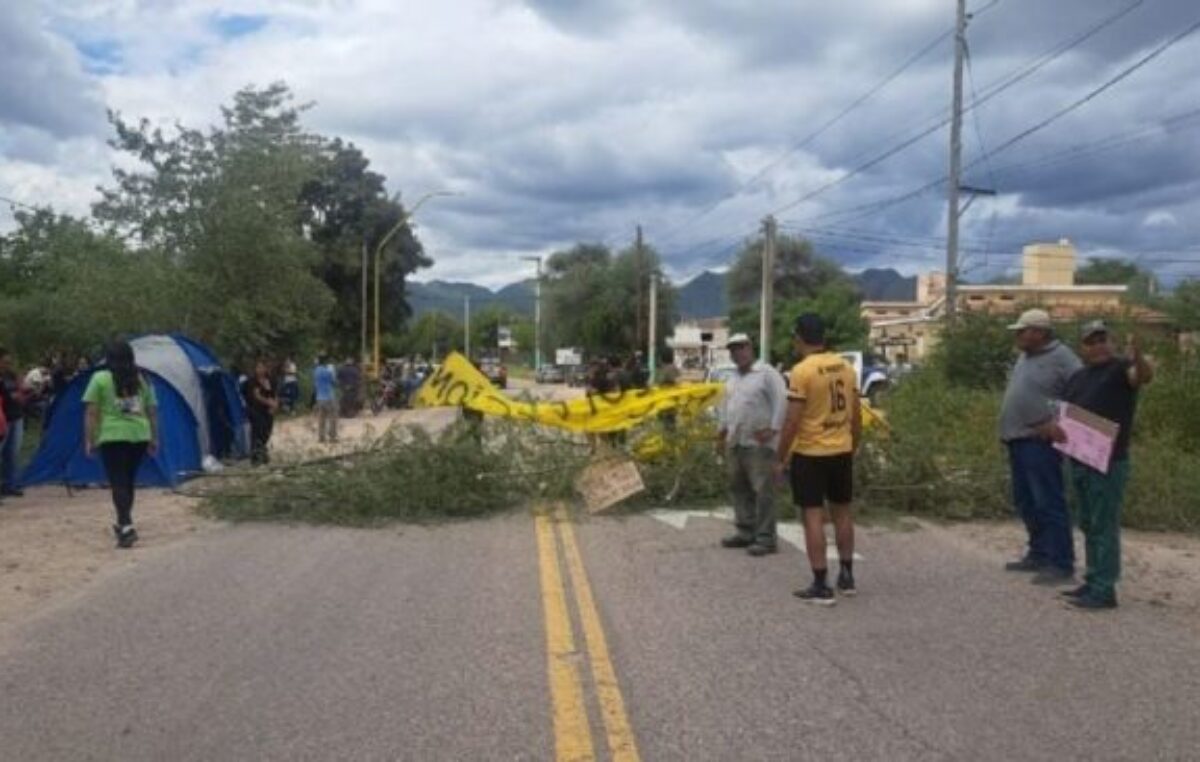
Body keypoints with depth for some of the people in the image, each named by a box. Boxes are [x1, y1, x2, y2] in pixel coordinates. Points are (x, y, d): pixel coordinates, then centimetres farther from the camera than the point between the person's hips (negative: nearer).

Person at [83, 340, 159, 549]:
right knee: (128, 481, 17)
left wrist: (89, 440, 0)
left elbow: (91, 413, -4)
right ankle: (123, 523, 28)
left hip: (113, 437, -4)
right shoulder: (141, 380, 12)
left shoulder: (100, 379, -1)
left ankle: (126, 527, -16)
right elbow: (152, 411, 12)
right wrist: (154, 439, 18)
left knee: (118, 482, -5)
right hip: (139, 435, 4)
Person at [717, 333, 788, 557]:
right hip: (735, 442, 8)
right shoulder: (733, 378, 19)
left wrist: (773, 428, -20)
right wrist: (722, 430, 20)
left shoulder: (766, 373, -7)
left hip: (758, 443, -8)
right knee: (739, 488, 12)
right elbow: (725, 404, 27)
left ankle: (765, 538, -4)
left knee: (762, 491, -7)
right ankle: (745, 532, 22)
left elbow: (781, 400, -14)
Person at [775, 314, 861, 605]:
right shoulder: (845, 367, 5)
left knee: (813, 516, 0)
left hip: (810, 454, -6)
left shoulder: (802, 371, -15)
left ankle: (821, 586, 2)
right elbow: (856, 414, 10)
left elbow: (792, 421, -17)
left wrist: (781, 458, -7)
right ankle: (846, 576, 27)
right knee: (842, 511, 17)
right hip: (842, 451, 7)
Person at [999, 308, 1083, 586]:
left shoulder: (1061, 357, -11)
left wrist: (1058, 424, -20)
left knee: (1049, 503, -8)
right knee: (1026, 501, 15)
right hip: (1018, 438, 10)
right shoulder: (1025, 357, 17)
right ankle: (1039, 554, 27)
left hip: (1040, 441, -10)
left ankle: (1061, 564, -3)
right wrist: (1008, 428, 13)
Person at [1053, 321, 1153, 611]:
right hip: (1079, 462, 8)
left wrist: (1138, 357, -50)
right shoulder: (1077, 377, 15)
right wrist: (1056, 428, -3)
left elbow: (1145, 376, -28)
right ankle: (1093, 582, 24)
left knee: (1104, 526, -6)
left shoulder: (1121, 368, -7)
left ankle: (1104, 590, -2)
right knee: (1089, 525, 14)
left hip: (1109, 462, -8)